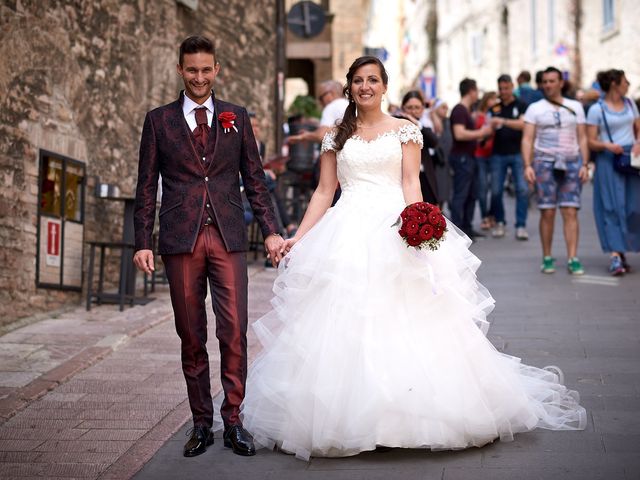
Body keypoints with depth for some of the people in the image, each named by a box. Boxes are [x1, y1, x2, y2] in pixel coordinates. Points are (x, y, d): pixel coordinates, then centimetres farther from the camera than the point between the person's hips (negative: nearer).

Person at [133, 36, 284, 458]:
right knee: (191, 336, 5)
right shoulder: (159, 121, 8)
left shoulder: (237, 117, 11)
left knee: (234, 331, -6)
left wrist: (271, 231, 1)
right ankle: (202, 423, 15)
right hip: (181, 239, 0)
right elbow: (147, 187, 7)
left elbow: (255, 180, 11)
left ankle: (234, 420, 5)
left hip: (228, 237, 0)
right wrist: (143, 243, 0)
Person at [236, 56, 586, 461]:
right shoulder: (336, 137, 14)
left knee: (407, 325, -7)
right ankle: (346, 417, 4)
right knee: (343, 328, -4)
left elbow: (411, 183, 0)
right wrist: (298, 238, 2)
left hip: (395, 233, -2)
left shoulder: (405, 131, 9)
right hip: (347, 237, 2)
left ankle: (411, 413, 2)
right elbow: (324, 193, 11)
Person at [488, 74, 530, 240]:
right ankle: (499, 222, 17)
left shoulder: (521, 105, 3)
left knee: (522, 189, -8)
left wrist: (503, 121, -24)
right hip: (498, 153, 2)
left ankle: (521, 226, -3)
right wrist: (492, 126, -11)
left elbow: (522, 124, -12)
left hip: (517, 153, -2)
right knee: (496, 190, 1)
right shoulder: (494, 107, 10)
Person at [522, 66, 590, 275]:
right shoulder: (535, 109, 9)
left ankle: (573, 259, -9)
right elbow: (527, 139, 3)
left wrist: (584, 164, 2)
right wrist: (527, 165, -9)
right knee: (547, 212, -3)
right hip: (545, 162, -1)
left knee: (570, 212, -7)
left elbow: (582, 138, 13)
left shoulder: (575, 107, 14)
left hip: (571, 162, 1)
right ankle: (547, 258, 6)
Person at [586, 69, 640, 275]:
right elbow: (591, 141, -4)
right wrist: (607, 145, -23)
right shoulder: (597, 109, -3)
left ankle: (622, 252, 14)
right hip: (608, 160, -5)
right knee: (613, 206, -10)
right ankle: (615, 255, -14)